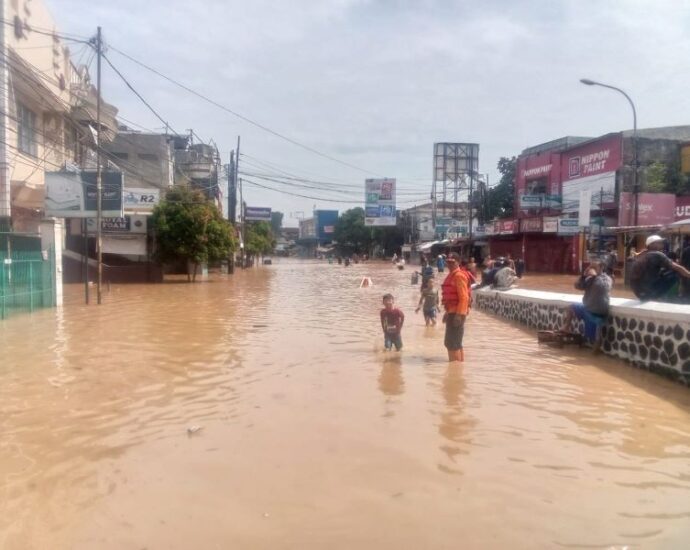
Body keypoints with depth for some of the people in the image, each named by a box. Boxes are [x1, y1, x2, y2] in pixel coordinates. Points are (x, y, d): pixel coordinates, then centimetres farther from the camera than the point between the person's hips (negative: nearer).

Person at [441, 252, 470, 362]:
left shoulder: (459, 276, -14)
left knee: (453, 343, -7)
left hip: (457, 313, -10)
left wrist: (459, 314, -24)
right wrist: (447, 312, 23)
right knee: (450, 342, 17)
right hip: (452, 312, 10)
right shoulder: (451, 275, 17)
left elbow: (464, 297, -20)